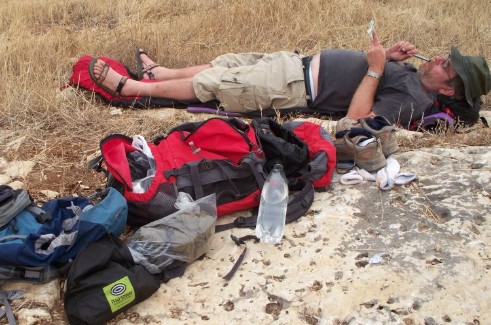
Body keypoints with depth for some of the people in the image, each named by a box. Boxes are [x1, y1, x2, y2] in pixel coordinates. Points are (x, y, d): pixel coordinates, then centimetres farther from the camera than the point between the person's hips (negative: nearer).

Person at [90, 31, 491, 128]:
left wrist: (377, 67, -27)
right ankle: (158, 71, 36)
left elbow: (355, 118, -28)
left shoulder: (412, 102, -17)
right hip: (300, 60, 9)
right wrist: (387, 56, 3)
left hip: (296, 88, -9)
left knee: (210, 83, -5)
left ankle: (128, 86, 10)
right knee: (223, 62, 15)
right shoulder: (411, 72, 10)